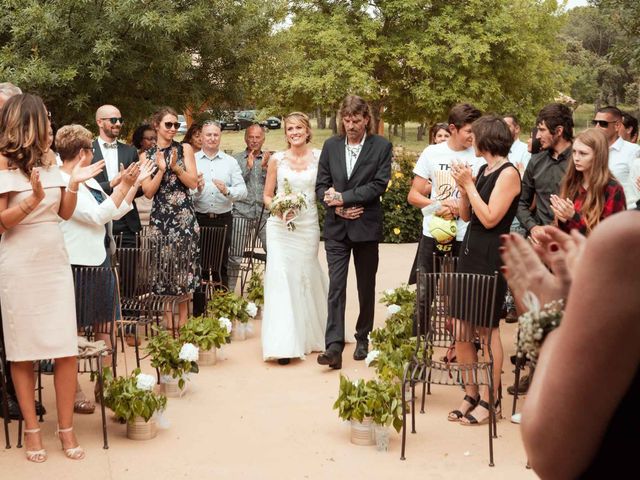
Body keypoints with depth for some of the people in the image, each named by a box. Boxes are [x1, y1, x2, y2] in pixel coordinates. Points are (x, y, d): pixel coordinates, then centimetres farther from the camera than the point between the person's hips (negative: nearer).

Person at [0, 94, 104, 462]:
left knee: (67, 349, 0)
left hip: (55, 262, 5)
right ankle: (32, 429, 14)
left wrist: (74, 184, -3)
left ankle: (67, 428, 10)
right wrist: (33, 200, -26)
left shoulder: (49, 160, 10)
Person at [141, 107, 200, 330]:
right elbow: (148, 192, 0)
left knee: (184, 263, 2)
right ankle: (168, 320, 11)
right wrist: (161, 169, -13)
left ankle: (183, 319, 13)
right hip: (160, 217, 1)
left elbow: (193, 182, -2)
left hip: (184, 215, -1)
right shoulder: (146, 156, 6)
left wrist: (176, 167, -16)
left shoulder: (185, 149, 4)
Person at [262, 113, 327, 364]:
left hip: (307, 226, 0)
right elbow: (267, 195, 9)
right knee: (280, 278, -8)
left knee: (306, 276, 8)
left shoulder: (319, 157, 2)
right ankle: (284, 344, -7)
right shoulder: (277, 159, 4)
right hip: (280, 226, 0)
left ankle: (309, 335, 29)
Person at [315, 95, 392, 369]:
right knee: (336, 286, -6)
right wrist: (336, 207, -12)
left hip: (366, 226, -1)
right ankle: (334, 346, -10)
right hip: (336, 227, 1)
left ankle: (363, 338, 26)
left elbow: (379, 185, -11)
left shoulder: (381, 147, -2)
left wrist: (343, 197, -16)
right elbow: (321, 185, 6)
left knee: (366, 286, 11)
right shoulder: (331, 146, 6)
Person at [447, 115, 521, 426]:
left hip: (491, 257, -8)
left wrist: (469, 185, -12)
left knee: (487, 328, 0)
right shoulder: (483, 170, 13)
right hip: (469, 251, 8)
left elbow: (490, 218, -17)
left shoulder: (508, 173, -10)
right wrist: (463, 188, 0)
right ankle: (471, 394, 19)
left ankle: (491, 400, 11)